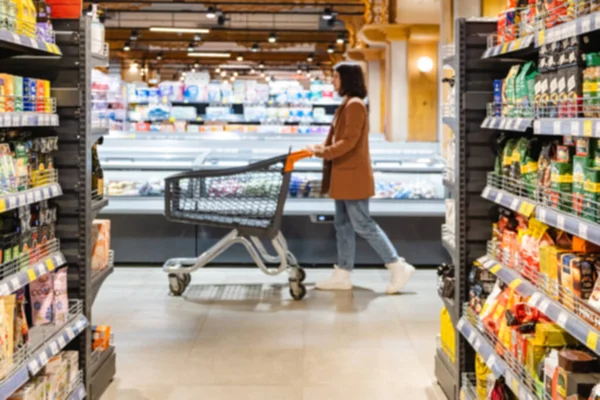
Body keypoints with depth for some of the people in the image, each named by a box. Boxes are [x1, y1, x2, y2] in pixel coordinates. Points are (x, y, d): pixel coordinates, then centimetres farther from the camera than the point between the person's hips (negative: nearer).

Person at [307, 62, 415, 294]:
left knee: (362, 225, -6)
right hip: (344, 175, 10)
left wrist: (322, 153, -21)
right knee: (343, 224, 10)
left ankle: (399, 267, 0)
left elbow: (349, 141, -22)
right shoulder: (346, 105, 16)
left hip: (353, 175, -10)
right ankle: (342, 276, 15)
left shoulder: (355, 105, -15)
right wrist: (322, 148, 5)